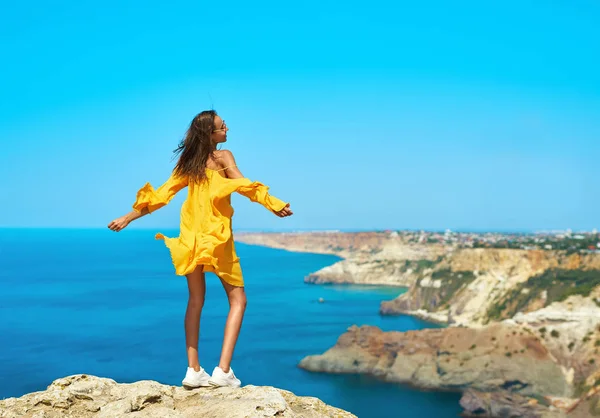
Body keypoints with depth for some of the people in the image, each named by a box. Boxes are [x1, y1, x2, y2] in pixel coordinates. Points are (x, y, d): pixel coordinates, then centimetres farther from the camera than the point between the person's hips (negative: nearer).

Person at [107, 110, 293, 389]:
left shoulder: (188, 162, 9)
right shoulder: (223, 157, -5)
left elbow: (162, 193, 9)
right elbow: (244, 186, -19)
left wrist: (129, 217, 15)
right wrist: (274, 205, -27)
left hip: (191, 238, 5)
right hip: (218, 239, -5)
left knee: (195, 301, 14)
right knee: (237, 300, 4)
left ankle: (193, 371, 10)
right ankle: (223, 370, -8)